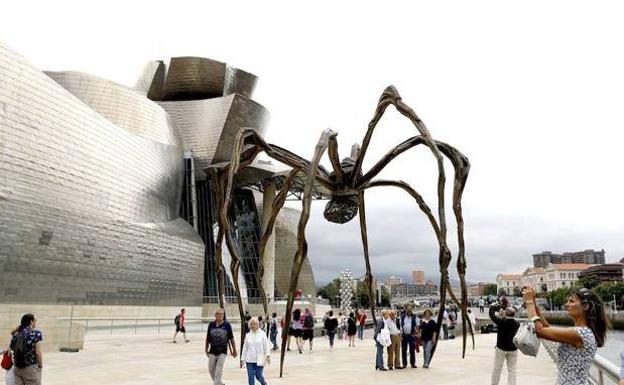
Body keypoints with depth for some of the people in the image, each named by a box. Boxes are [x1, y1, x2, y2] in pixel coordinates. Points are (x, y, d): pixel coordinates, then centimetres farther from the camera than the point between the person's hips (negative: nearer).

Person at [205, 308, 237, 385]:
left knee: (218, 370, -6)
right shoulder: (211, 324, -1)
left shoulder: (227, 325, -7)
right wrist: (206, 349, 13)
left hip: (222, 352, -3)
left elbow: (231, 339, 0)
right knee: (211, 370, 12)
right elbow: (208, 338, 9)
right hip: (212, 352, 3)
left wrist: (234, 350, 4)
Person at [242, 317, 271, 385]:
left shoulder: (262, 334, -2)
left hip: (259, 360, -3)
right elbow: (245, 347, 10)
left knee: (258, 375, 0)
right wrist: (243, 358, 9)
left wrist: (268, 355, -11)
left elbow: (266, 346, -4)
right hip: (249, 360, 3)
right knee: (250, 376, 0)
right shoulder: (248, 335, 6)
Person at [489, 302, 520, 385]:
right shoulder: (517, 324, -8)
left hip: (501, 348, -2)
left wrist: (495, 306, 7)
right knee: (512, 369, 10)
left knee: (497, 368, 11)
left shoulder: (501, 321, -18)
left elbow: (491, 314, -7)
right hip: (513, 349, 2)